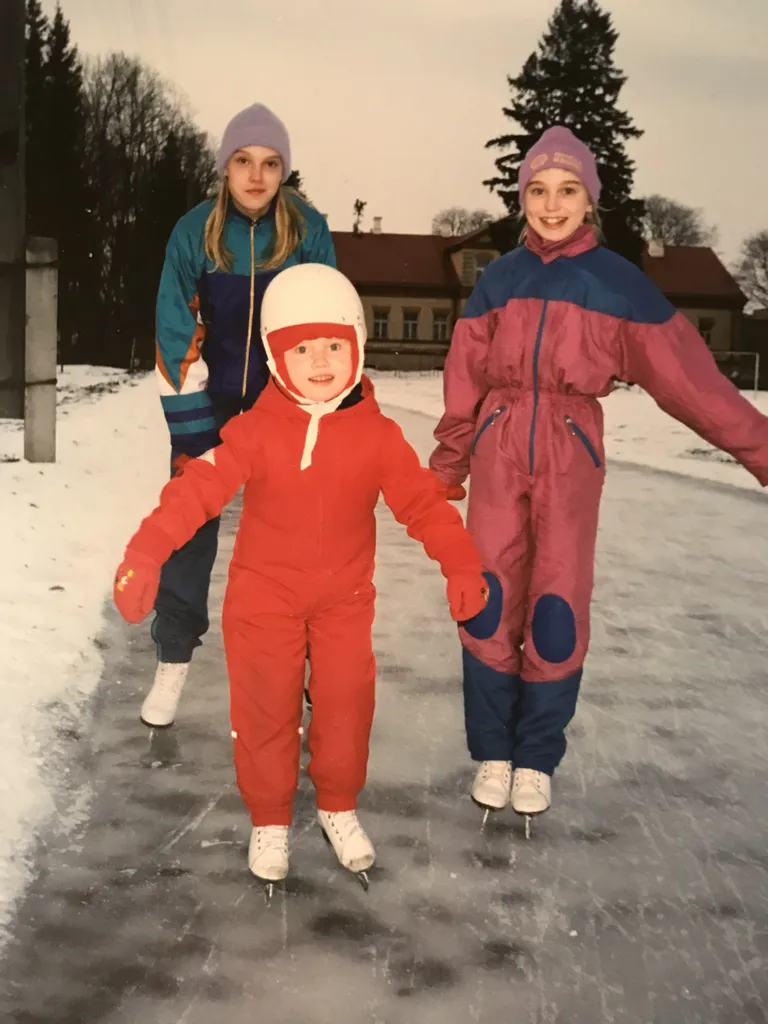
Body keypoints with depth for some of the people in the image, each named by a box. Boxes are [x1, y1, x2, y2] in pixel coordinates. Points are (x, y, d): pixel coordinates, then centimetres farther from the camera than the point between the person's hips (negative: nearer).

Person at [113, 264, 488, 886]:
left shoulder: (377, 435, -7)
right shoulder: (256, 431, -12)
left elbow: (423, 499, -6)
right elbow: (200, 486, -19)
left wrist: (461, 563, -16)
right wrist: (147, 552, -29)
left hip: (345, 597, 2)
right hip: (264, 595, -1)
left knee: (346, 705, 8)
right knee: (265, 710, 7)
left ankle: (339, 808, 32)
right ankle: (270, 821, 26)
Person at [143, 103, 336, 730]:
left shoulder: (309, 232, -9)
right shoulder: (194, 232, -11)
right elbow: (178, 342, -10)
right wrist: (195, 439, -13)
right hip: (208, 405, 0)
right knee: (188, 531, 2)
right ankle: (174, 659, 17)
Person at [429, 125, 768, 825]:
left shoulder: (618, 282, 2)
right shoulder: (499, 278, 7)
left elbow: (688, 374, -2)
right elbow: (465, 379, 9)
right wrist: (446, 466, 10)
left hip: (570, 459, -1)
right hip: (497, 455, 1)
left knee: (558, 611, -1)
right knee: (490, 604, -1)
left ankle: (537, 757, 19)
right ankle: (491, 751, 17)